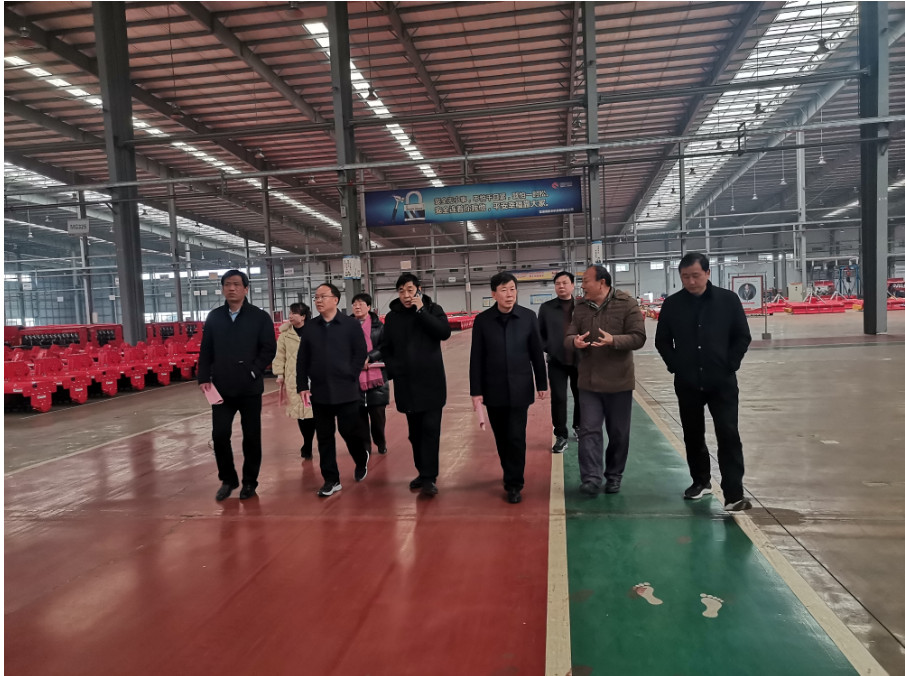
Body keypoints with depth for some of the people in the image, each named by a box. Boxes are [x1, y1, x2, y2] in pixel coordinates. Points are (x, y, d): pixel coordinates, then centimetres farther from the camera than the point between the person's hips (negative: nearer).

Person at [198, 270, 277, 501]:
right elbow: (206, 350, 8)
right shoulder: (214, 317, 7)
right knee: (220, 435, 3)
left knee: (251, 436, 7)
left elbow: (269, 350, -4)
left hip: (249, 388, -2)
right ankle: (228, 479, 23)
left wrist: (253, 372, -14)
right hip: (221, 388, 2)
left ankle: (249, 481, 23)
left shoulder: (260, 317, -1)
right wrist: (204, 378, -2)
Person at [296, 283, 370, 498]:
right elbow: (302, 359, 7)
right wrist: (302, 386, 1)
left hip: (346, 391, -3)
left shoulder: (351, 324, -3)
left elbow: (361, 354, -5)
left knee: (350, 432, 2)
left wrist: (349, 377, -9)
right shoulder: (310, 327, 7)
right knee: (324, 438, 6)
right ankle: (331, 480, 17)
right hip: (319, 392, 3)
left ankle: (362, 460, 33)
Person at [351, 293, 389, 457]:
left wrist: (369, 357, -17)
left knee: (378, 412, 3)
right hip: (354, 377, 1)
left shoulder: (377, 325, 2)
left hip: (376, 376, -1)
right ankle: (364, 446, 18)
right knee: (359, 413, 4)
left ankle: (381, 443, 23)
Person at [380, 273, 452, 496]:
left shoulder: (432, 309, 0)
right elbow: (385, 348, 13)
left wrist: (421, 310, -17)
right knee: (415, 432, 11)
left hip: (431, 382, -3)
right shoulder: (392, 316, 6)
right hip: (406, 383, 3)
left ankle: (429, 477, -2)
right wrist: (393, 370, -1)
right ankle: (422, 472, 23)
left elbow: (445, 333, -17)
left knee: (430, 430, -6)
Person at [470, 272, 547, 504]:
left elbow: (537, 353, 3)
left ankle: (514, 484, 10)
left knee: (516, 437, -1)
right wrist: (476, 390, -4)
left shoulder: (528, 317, -3)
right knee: (501, 438, 13)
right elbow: (476, 359, -2)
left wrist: (541, 384, 5)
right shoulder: (482, 320, -3)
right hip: (494, 390, 1)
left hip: (520, 389, -1)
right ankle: (510, 474, 33)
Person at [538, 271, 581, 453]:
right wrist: (548, 349, -7)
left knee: (581, 396, 14)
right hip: (556, 361, -1)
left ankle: (579, 427, 37)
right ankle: (561, 435, 13)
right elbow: (539, 333, 5)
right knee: (558, 399, 1)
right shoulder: (546, 308, 0)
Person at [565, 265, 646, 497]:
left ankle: (614, 475, 27)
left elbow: (638, 338, -12)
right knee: (589, 430, -1)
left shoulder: (627, 304, -8)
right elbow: (568, 338, 3)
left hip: (618, 380, -2)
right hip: (588, 381, 3)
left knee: (618, 433, 10)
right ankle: (591, 478, 2)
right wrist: (574, 342, -22)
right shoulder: (580, 307, 5)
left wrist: (614, 340, -30)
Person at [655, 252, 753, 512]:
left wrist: (729, 365, -6)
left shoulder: (728, 300, -4)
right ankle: (700, 482, 32)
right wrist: (676, 366, -3)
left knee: (728, 436, -6)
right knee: (693, 436, 14)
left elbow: (742, 337, 2)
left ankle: (734, 494, -2)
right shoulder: (672, 304, -1)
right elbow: (662, 341, 6)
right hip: (687, 383, 2)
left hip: (722, 382, -2)